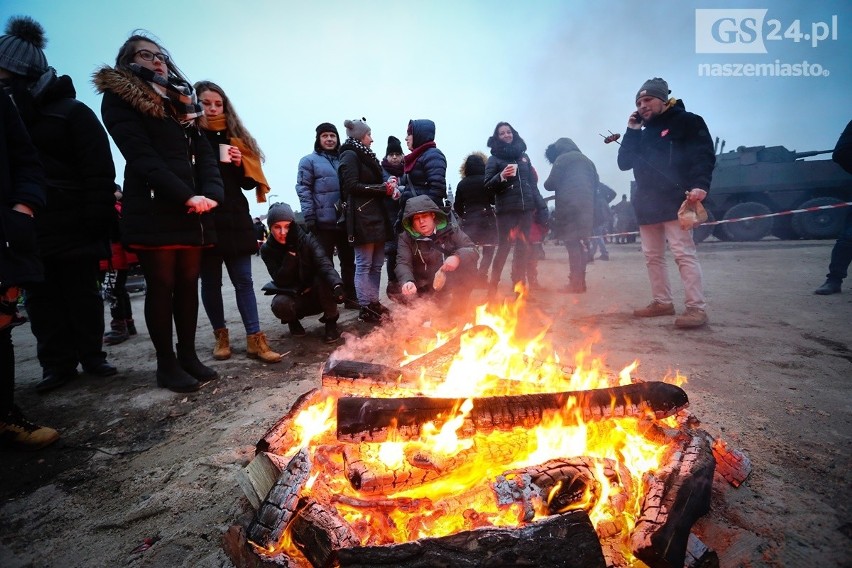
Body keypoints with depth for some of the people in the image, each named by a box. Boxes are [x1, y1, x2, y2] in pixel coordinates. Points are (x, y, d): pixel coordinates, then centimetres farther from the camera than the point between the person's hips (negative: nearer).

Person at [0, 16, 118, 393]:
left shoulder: (72, 112, -2)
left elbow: (99, 172, -9)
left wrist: (96, 225, -16)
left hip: (72, 224, -5)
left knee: (82, 293, 4)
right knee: (42, 298, 5)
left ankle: (91, 356, 16)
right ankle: (57, 364, 13)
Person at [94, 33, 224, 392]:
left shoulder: (182, 102, 23)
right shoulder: (118, 99, 5)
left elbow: (204, 152, 10)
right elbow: (141, 157, -10)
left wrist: (212, 192, -9)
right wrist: (186, 196, -20)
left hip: (193, 210, 6)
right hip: (153, 209, -5)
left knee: (188, 284, 7)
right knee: (161, 286, -2)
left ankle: (188, 355, 17)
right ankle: (166, 364, 7)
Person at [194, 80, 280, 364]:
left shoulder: (234, 138, 12)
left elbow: (250, 182, 11)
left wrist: (240, 164, -7)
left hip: (235, 219, 2)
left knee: (243, 280, 1)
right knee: (211, 281, 7)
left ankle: (255, 339, 2)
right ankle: (220, 336, 20)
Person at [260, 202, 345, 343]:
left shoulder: (307, 240, -16)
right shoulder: (267, 250, -12)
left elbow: (324, 264, -33)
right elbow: (282, 281, -21)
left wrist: (337, 285, -53)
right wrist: (291, 252, -30)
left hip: (317, 295, 0)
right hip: (292, 296, 1)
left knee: (323, 278, -32)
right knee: (279, 304, -33)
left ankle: (331, 322, -9)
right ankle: (293, 320, 6)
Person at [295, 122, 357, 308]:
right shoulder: (309, 160, 2)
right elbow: (303, 189, -5)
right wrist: (309, 217, -13)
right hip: (324, 222, -4)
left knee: (348, 261, 10)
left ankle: (350, 297, 20)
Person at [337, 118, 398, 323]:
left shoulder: (365, 156, 22)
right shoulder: (350, 155, -4)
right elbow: (352, 186, -14)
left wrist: (388, 187, 4)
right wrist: (383, 188, -10)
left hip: (376, 215, 9)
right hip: (362, 216, -9)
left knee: (376, 264, 10)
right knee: (364, 264, -5)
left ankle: (374, 303, 18)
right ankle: (365, 308, 2)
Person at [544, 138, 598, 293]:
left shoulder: (562, 158, 1)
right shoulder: (586, 160, 24)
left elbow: (551, 184, -3)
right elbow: (596, 182, 23)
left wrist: (547, 183, 17)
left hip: (570, 206, -7)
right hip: (586, 206, 7)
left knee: (571, 243, -8)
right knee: (578, 242, 12)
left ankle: (575, 284, -11)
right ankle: (580, 282, 11)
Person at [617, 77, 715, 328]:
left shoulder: (687, 121, 2)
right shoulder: (642, 134, 22)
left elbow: (704, 154, -9)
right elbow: (624, 163, 13)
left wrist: (700, 185, -25)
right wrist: (631, 131, 7)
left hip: (674, 202, -7)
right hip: (647, 205, 7)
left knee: (684, 254, -12)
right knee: (652, 256, 9)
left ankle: (697, 308, -12)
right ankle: (662, 302, 17)